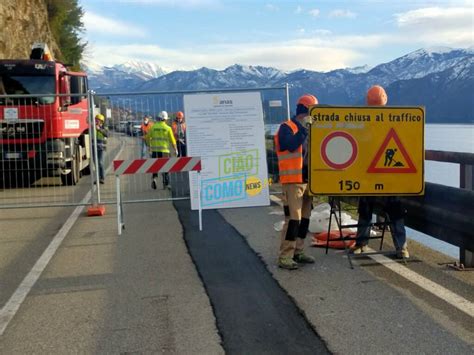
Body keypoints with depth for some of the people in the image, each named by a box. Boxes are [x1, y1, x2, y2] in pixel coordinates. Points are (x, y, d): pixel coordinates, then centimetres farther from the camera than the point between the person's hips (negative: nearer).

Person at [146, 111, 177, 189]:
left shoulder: (153, 127, 1)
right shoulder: (168, 128, -3)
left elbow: (148, 138, 7)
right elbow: (172, 140, -1)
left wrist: (149, 145, 25)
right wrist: (175, 149, 11)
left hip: (154, 149, 1)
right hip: (164, 150, -1)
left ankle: (154, 178, -8)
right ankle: (165, 183, 9)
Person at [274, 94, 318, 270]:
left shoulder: (308, 129, 19)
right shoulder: (286, 127, -6)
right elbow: (291, 145, -24)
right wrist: (304, 128, -21)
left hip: (307, 179, 9)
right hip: (293, 181, -8)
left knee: (305, 217, 10)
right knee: (294, 218, -13)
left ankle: (298, 252, 19)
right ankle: (284, 257, -10)